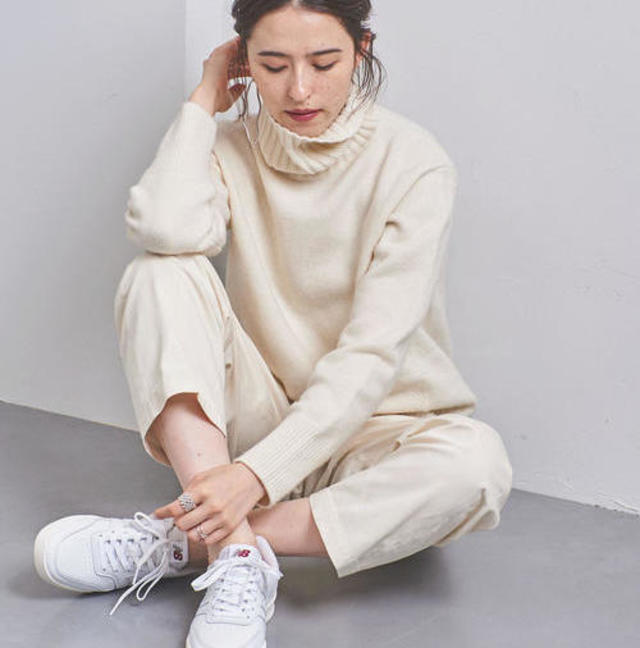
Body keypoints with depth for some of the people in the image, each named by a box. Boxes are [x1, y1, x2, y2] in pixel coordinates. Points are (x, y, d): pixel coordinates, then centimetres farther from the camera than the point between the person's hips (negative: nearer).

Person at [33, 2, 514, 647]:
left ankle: (183, 541, -26)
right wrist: (203, 101, -12)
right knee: (161, 272, -21)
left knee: (477, 462, -35)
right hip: (261, 417, 2)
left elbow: (372, 353, -21)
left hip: (368, 431, -2)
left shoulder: (412, 161, -13)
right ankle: (237, 557, -30)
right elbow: (165, 228, -26)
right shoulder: (233, 147, -2)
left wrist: (257, 472, -30)